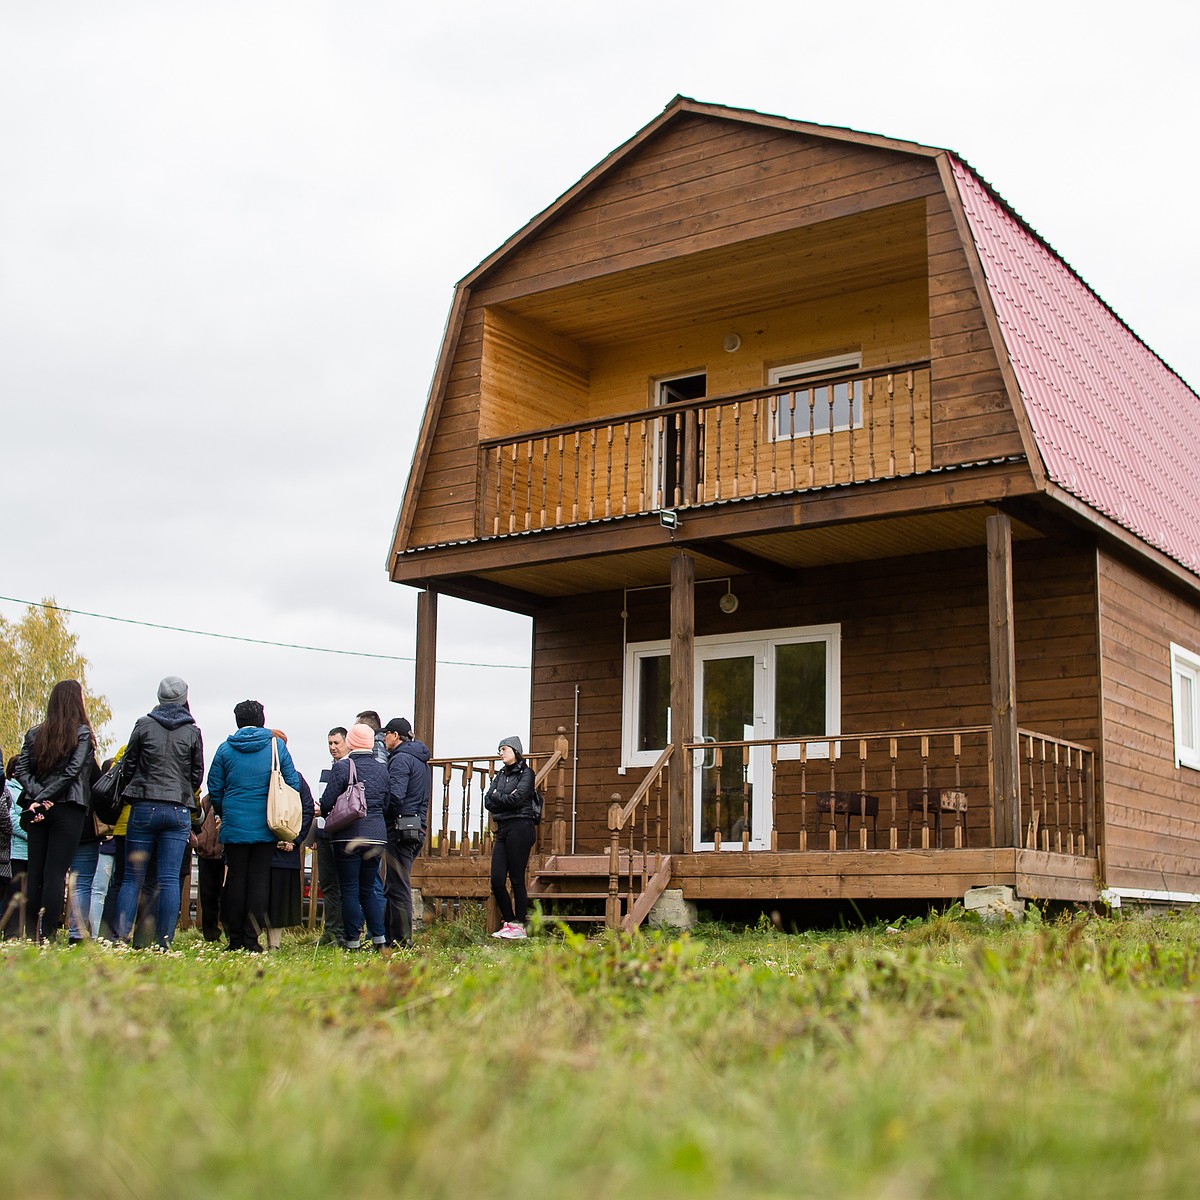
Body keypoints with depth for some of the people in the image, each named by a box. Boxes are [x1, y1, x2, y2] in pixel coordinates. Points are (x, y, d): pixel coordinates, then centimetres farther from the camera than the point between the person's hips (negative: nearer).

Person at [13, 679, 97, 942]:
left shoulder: (34, 734, 11)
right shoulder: (82, 733, -4)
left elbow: (21, 769, 2)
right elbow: (72, 772, -12)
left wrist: (37, 795, -7)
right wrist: (44, 799, -10)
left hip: (37, 809, 5)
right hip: (68, 809, -4)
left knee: (35, 871, 7)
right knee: (56, 872, -5)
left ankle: (32, 933, 8)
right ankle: (47, 935, -9)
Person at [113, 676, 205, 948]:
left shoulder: (144, 724, 2)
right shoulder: (193, 732, 4)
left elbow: (128, 766, 7)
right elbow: (197, 775, 9)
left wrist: (127, 795, 22)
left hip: (144, 808, 0)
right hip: (179, 811, 0)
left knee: (132, 877, 5)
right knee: (170, 879, -2)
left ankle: (120, 937, -3)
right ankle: (164, 942, -5)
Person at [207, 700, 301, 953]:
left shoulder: (225, 748, 3)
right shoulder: (276, 746, 2)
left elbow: (214, 788, 6)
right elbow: (292, 783, 3)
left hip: (234, 825, 1)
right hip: (265, 827, 0)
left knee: (236, 879, 6)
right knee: (259, 880, 2)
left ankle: (235, 939, 8)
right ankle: (251, 939, -1)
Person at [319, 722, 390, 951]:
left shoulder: (342, 766, -7)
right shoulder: (382, 769, 8)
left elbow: (326, 803, -7)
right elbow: (387, 805, 14)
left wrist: (327, 815, 14)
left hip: (349, 836, -5)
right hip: (377, 836, 5)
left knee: (350, 890, 1)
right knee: (369, 889, 14)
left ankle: (353, 941, 0)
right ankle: (379, 938, 7)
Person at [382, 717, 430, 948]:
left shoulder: (400, 759, -9)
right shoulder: (420, 760, 21)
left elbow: (395, 795, -20)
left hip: (400, 828, -9)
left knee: (398, 887, -6)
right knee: (393, 887, 13)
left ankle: (401, 939, -5)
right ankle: (391, 935, 16)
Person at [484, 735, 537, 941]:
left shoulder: (525, 773, 0)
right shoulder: (500, 775, 20)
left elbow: (517, 798, -15)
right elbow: (488, 802, 9)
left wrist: (496, 795, 0)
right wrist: (506, 799, -6)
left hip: (520, 828, -7)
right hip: (502, 829, 7)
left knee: (517, 879, -6)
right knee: (496, 881, 1)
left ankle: (520, 926, 0)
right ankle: (509, 922, 13)